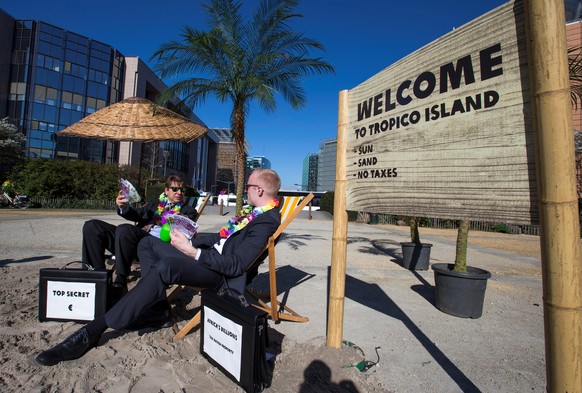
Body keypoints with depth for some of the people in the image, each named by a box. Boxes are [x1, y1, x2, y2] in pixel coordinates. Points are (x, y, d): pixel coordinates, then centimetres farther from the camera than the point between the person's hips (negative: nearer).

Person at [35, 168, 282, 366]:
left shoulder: (267, 220, -18)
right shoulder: (253, 210, 11)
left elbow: (236, 266, -24)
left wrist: (192, 251, -23)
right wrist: (191, 240, 8)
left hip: (219, 272, -11)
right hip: (209, 253, 11)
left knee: (165, 267, -36)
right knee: (148, 243, 16)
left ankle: (94, 330, -20)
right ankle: (158, 306, 7)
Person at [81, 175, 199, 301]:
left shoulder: (188, 211, 17)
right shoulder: (155, 203, 30)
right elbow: (137, 214, 16)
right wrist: (124, 207, -4)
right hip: (137, 238, 6)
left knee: (124, 229, -33)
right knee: (92, 226, -8)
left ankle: (120, 285, -24)